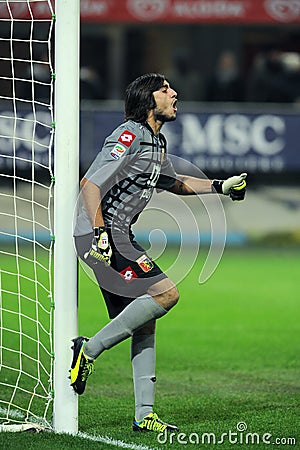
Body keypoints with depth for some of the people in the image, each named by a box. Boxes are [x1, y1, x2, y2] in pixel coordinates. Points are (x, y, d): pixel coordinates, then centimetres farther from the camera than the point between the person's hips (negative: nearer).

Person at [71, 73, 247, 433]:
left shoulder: (157, 143, 18)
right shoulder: (130, 137, -13)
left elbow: (172, 182, 38)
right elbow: (90, 184, -20)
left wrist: (221, 186, 30)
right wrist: (100, 234, -28)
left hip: (120, 237, 10)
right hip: (101, 235, -10)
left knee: (145, 321, 6)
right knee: (165, 293, -19)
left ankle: (144, 415, 6)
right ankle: (89, 350, -13)